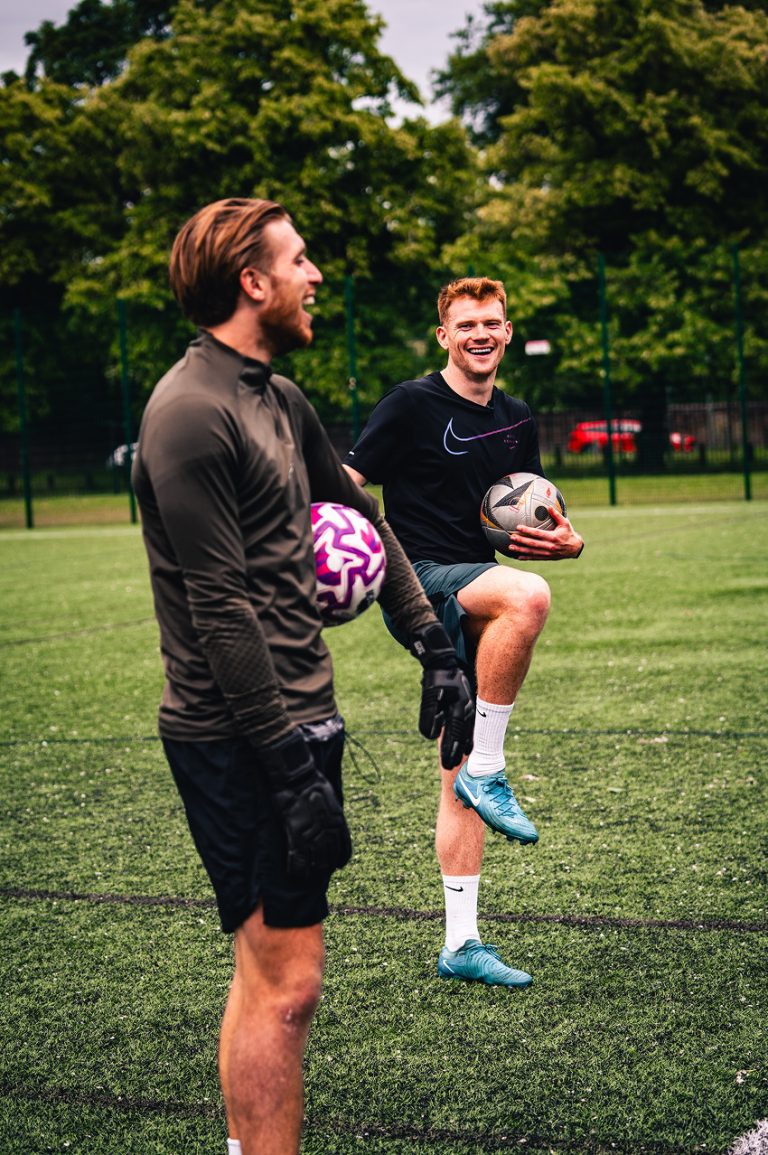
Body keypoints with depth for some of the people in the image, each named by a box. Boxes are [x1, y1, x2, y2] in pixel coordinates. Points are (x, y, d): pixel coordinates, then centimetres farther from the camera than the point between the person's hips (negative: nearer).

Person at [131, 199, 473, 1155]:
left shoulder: (280, 401, 13)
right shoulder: (190, 413, -16)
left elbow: (361, 522, 24)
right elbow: (221, 611, -20)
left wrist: (434, 648, 18)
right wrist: (290, 763, -21)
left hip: (297, 719, 10)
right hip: (239, 741, -10)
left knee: (266, 974, 17)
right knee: (284, 985, -6)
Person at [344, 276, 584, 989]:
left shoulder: (517, 421, 15)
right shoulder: (413, 404, -5)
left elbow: (529, 527, 23)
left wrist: (565, 542, 0)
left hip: (474, 597, 7)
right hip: (418, 583, -7)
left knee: (461, 781, 7)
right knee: (527, 596, -37)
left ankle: (461, 943, 13)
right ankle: (486, 771, -23)